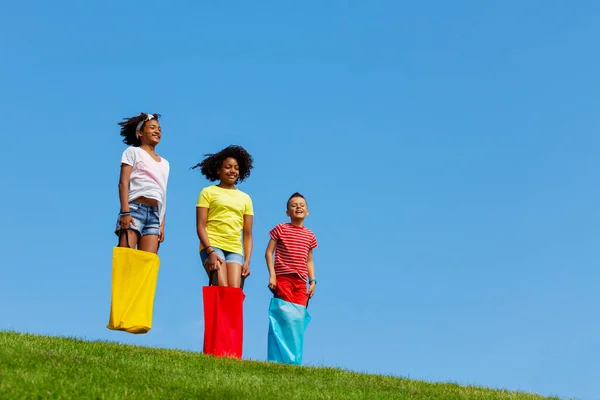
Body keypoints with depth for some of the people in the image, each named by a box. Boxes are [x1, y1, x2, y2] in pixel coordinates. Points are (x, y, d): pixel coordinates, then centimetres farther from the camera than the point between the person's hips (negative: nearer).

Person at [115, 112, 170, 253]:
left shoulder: (164, 164, 26)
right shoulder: (133, 152, 11)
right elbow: (123, 182, 0)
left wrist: (162, 224, 11)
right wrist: (125, 212, -14)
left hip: (154, 214, 5)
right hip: (135, 209, -5)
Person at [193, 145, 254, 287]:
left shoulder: (245, 198, 18)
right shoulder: (208, 192, 9)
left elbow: (247, 234, 16)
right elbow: (200, 226, 0)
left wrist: (247, 261, 3)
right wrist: (210, 251, -14)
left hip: (235, 250, 3)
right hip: (212, 247, -3)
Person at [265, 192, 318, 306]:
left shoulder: (310, 235, 15)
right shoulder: (281, 229, 3)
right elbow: (269, 252, 0)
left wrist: (312, 281, 10)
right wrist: (272, 275, -10)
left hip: (301, 281, 4)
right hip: (283, 278, -4)